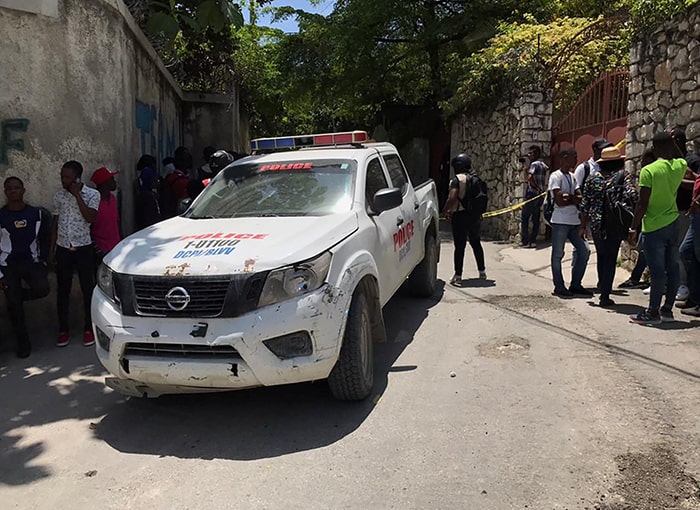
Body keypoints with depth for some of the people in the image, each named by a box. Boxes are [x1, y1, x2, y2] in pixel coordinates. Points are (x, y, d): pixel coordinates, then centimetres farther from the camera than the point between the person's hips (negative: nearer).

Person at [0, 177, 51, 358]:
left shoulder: (37, 214, 2)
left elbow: (44, 240, 11)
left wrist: (42, 261, 3)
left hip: (31, 261, 1)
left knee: (42, 289, -25)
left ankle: (17, 295, 10)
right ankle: (23, 343, 12)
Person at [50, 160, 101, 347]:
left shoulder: (92, 194, -5)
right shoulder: (59, 196, 6)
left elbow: (91, 218, -19)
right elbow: (55, 223, 11)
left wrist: (77, 195, -16)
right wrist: (52, 249, 7)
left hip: (83, 248, -3)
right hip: (63, 248, 3)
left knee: (88, 290, 3)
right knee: (62, 291, 7)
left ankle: (88, 329, 14)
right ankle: (63, 330, 18)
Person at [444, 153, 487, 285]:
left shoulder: (457, 179, -13)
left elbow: (452, 198, -24)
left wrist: (446, 210, -7)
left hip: (460, 216, -7)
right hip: (475, 215, 7)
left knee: (460, 246, -3)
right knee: (476, 243, 20)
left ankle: (458, 276, -1)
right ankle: (482, 272, 28)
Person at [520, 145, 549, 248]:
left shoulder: (534, 164, -11)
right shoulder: (544, 165, 14)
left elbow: (529, 177, -27)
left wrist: (537, 187, -17)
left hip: (532, 194, -8)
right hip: (540, 195, 8)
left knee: (524, 218, -1)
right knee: (536, 219, 9)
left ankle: (525, 241, -3)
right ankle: (533, 240, 10)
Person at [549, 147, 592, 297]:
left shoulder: (572, 177, 16)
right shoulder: (556, 176, -7)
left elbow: (581, 198, 6)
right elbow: (560, 201, -17)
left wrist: (569, 197, -12)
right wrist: (575, 200, -2)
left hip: (574, 222, 8)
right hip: (560, 222, -8)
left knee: (584, 251, 6)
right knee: (558, 254, 1)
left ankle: (575, 285, 16)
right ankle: (559, 286, 10)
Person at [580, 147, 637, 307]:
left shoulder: (593, 177, 6)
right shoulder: (624, 175, -3)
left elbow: (585, 204, 6)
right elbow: (632, 195, -19)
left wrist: (583, 226, 13)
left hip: (596, 224, 3)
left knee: (601, 256, 20)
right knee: (610, 258, 4)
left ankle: (603, 286, 30)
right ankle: (605, 295, 5)